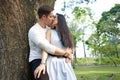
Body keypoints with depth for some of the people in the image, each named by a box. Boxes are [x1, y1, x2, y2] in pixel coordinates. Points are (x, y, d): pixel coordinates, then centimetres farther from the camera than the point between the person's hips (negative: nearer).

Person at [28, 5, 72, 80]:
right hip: (37, 61, -8)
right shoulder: (34, 31, -17)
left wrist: (68, 51, -7)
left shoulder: (48, 29, 11)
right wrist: (65, 52, -13)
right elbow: (49, 49, -25)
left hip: (48, 61, 9)